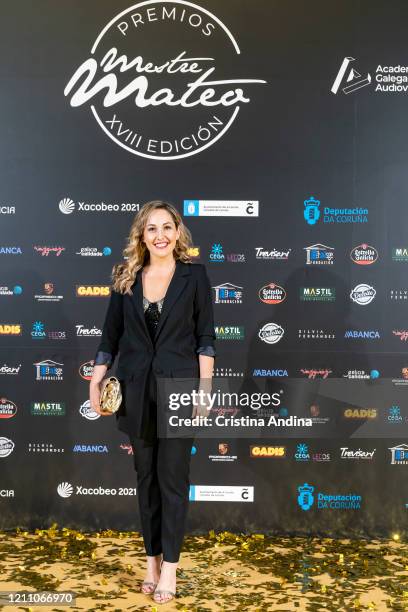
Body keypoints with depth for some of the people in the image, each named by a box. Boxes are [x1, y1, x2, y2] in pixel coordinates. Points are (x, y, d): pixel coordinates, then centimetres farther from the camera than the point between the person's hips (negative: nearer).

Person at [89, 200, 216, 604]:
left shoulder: (194, 275, -3)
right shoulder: (126, 277, 4)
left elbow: (205, 336, -3)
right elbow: (111, 335, 7)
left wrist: (205, 388, -8)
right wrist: (95, 382, 3)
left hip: (179, 386, -3)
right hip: (136, 388, 3)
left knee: (172, 477, 3)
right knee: (146, 476, 12)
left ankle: (170, 565, 16)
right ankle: (152, 558, 25)